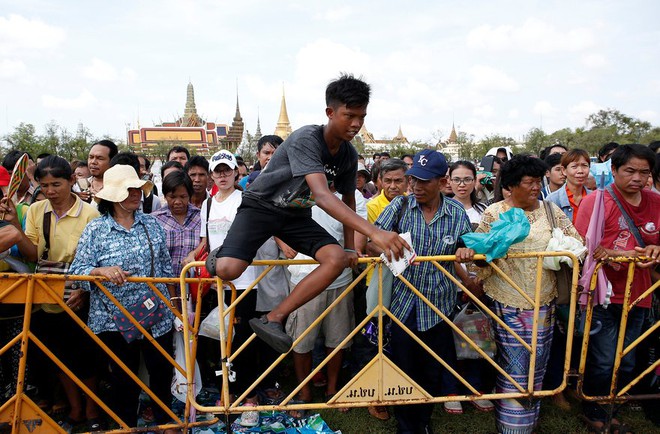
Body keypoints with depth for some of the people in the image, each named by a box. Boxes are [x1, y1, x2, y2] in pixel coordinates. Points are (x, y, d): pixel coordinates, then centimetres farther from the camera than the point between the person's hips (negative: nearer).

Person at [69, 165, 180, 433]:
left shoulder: (152, 224, 4)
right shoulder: (95, 230, -5)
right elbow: (77, 271, -10)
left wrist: (173, 298, 9)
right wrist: (103, 271, -29)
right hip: (115, 319, -2)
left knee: (162, 370, 13)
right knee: (123, 376, 12)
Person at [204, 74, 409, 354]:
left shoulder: (349, 155, -4)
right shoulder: (306, 139, -28)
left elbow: (348, 200, 11)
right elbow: (322, 196, -41)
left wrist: (350, 247, 4)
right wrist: (373, 232, -49)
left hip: (296, 215, 6)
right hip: (261, 205, -6)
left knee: (337, 259, -20)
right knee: (228, 270, -28)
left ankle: (272, 319, -14)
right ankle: (219, 257, 13)